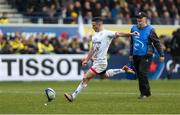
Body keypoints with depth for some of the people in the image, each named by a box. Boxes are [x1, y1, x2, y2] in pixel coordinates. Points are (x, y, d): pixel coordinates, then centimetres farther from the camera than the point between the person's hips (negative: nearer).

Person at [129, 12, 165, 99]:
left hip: (146, 56, -6)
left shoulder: (150, 30, -9)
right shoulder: (133, 28, 8)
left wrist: (161, 55, -8)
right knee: (138, 75, 8)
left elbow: (157, 43, -6)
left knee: (142, 73, -17)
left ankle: (145, 93, -11)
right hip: (136, 56, 6)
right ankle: (144, 92, 18)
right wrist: (131, 54, 24)